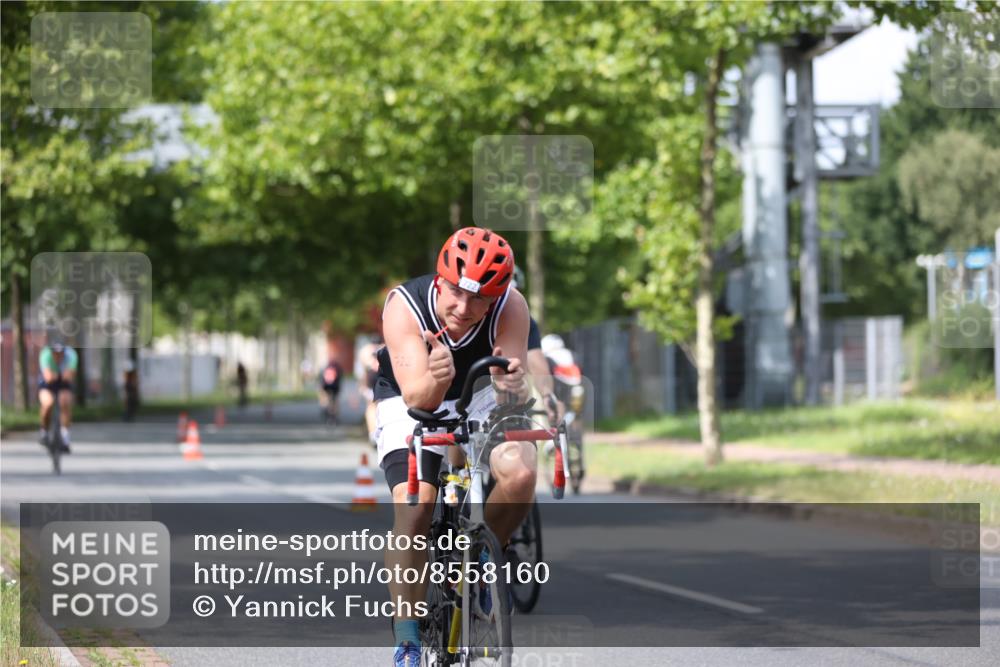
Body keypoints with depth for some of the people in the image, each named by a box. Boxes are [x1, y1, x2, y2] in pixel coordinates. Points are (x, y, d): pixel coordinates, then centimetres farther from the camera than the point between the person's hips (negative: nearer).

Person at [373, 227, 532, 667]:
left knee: (520, 473, -27)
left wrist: (513, 388, -55)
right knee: (413, 513, -22)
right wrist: (434, 380, -61)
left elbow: (516, 392, -30)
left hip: (481, 400, 2)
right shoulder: (403, 306, -30)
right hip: (412, 404, -2)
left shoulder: (511, 308, -26)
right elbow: (417, 396, -38)